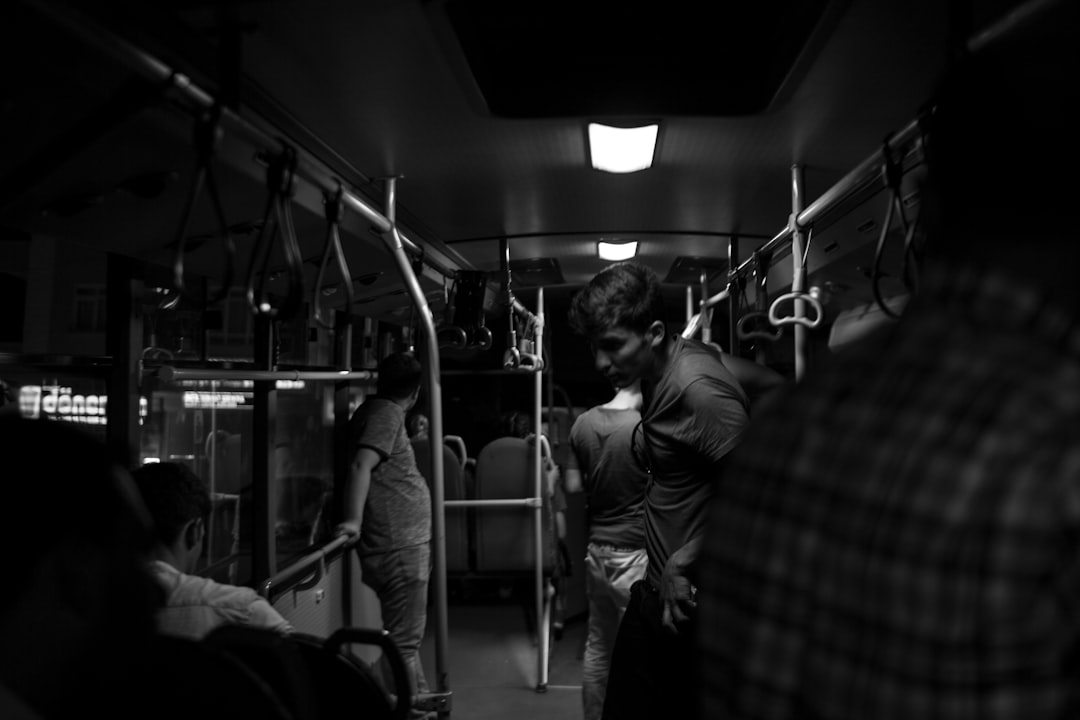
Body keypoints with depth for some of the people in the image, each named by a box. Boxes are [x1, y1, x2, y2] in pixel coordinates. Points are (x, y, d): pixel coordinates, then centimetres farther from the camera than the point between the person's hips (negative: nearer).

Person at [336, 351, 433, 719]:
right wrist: (353, 520, -30)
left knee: (407, 637, 21)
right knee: (403, 642, -5)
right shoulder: (387, 414, -13)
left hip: (405, 543, 10)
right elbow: (361, 466, -25)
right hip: (400, 546, -10)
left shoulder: (376, 410, 15)